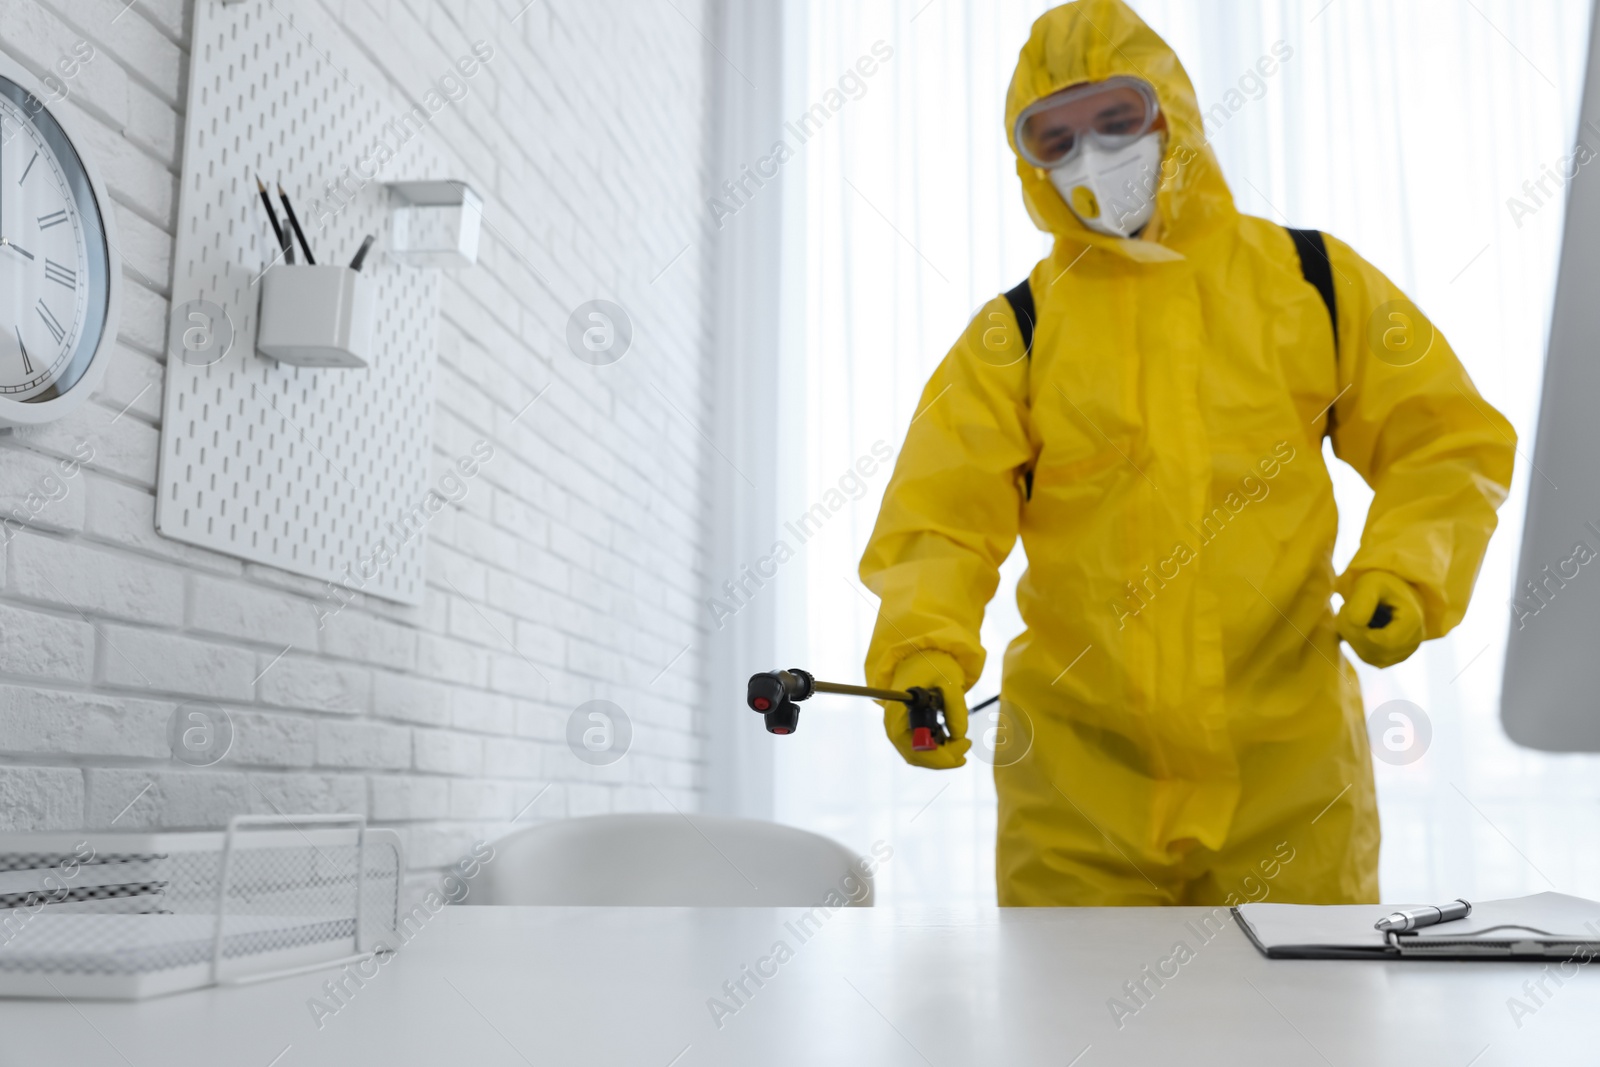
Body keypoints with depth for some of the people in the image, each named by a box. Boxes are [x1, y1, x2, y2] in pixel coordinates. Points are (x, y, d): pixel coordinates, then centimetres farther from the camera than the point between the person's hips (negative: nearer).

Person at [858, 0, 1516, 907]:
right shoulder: (1016, 334, 2)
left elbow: (1447, 441, 9)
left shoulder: (1311, 281, 5)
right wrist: (923, 652, -22)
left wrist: (1404, 576, -7)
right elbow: (941, 518, -3)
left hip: (1286, 762, 1)